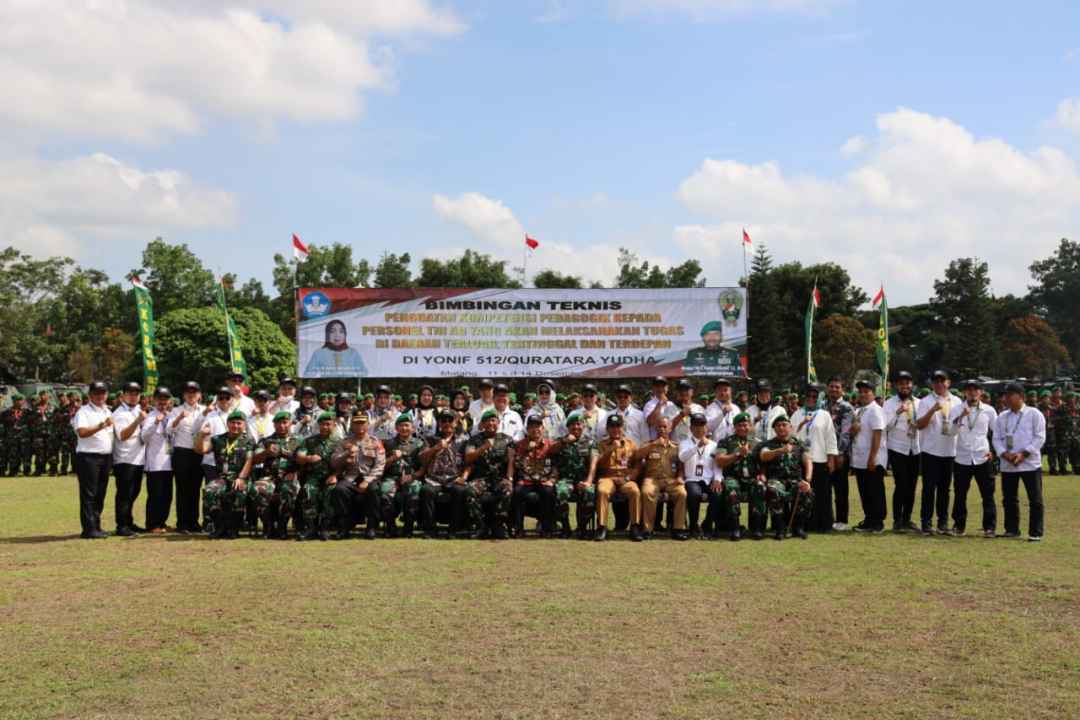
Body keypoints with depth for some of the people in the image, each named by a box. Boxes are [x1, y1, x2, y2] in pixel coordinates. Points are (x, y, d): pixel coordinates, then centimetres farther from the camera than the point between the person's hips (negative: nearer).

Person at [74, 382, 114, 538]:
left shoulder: (108, 412, 19)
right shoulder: (84, 411, -4)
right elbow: (82, 432, -19)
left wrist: (111, 456, 15)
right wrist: (101, 426, -27)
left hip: (106, 456, 7)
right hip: (88, 456, -7)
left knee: (100, 495, 10)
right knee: (88, 495, -6)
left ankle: (96, 527, 16)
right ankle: (89, 529, -6)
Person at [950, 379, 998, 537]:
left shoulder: (989, 410, 4)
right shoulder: (957, 410, 2)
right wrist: (961, 416, -26)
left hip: (982, 458, 0)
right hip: (962, 458, 0)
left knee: (988, 494, 0)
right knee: (960, 494, 6)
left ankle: (989, 527, 6)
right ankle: (959, 525, 17)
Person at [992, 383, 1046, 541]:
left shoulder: (1034, 414, -2)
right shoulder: (1002, 417, 12)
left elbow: (1039, 437, -8)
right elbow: (997, 439, 9)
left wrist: (1024, 454, -16)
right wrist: (1005, 454, -9)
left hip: (1030, 463, -4)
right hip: (1007, 465, 5)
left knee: (1035, 500, -3)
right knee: (1009, 499, 10)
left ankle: (1036, 532, 3)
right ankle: (1011, 530, 21)